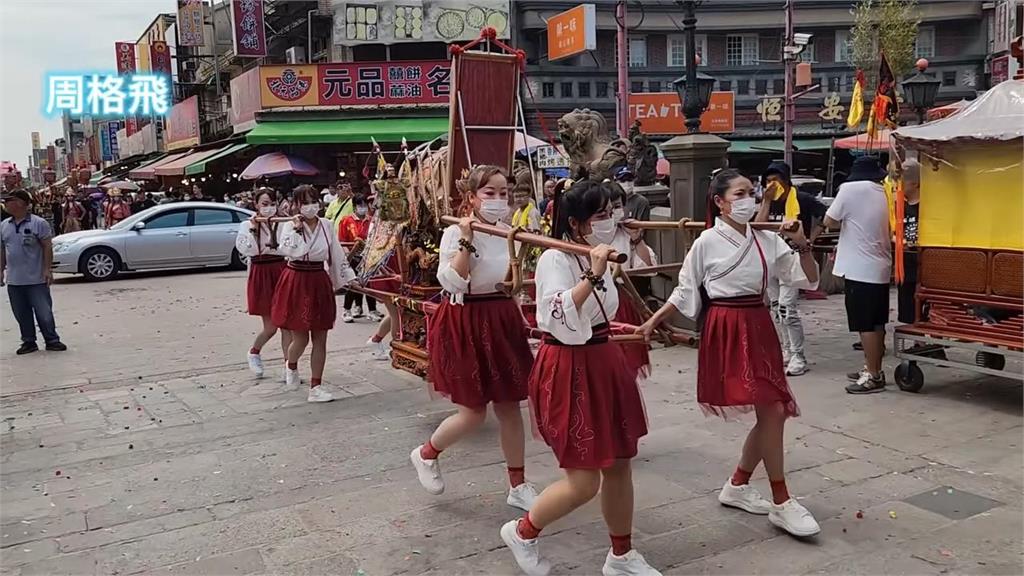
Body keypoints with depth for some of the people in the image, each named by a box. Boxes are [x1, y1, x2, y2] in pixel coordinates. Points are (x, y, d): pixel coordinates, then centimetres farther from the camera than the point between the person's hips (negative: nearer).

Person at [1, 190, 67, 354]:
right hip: (14, 280, 5)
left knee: (44, 312, 0)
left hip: (36, 279, -5)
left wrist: (47, 269, -13)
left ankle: (52, 340, 10)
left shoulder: (39, 223, -6)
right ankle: (28, 342, 19)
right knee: (22, 314, 10)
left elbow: (47, 247, -8)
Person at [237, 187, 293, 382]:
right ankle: (253, 353, 31)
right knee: (270, 326, 1)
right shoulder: (247, 225, 1)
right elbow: (245, 249, -12)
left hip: (282, 272, 2)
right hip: (261, 275, -2)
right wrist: (253, 229, -16)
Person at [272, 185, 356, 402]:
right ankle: (291, 366, 34)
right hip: (297, 283, -3)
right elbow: (287, 250, -25)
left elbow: (337, 254, 10)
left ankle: (315, 388, 11)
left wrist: (347, 278, 11)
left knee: (320, 339, 4)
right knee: (301, 337, -1)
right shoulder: (290, 226, -6)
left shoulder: (326, 225, 4)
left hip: (320, 283, 4)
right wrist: (297, 228, -19)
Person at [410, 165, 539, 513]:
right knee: (473, 413, -2)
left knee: (509, 406, 10)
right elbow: (451, 282, -23)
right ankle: (426, 453, 27)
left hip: (502, 320, 6)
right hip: (465, 322, -6)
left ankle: (518, 485, 22)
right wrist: (466, 241, -25)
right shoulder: (455, 232, -11)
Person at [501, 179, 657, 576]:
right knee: (584, 482, -4)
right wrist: (593, 276, -36)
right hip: (568, 371, -9)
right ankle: (522, 532, 22)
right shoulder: (554, 260, -16)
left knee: (619, 465, 13)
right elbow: (559, 317, -33)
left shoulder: (597, 256, 10)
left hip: (603, 363, 9)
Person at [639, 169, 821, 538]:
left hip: (758, 326, 7)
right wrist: (652, 322, -3)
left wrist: (801, 245, -10)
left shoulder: (766, 241, 7)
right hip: (726, 330, -6)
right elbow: (684, 292, 1)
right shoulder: (708, 242, -6)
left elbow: (809, 279, 5)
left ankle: (737, 486, 27)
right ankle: (781, 504, 2)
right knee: (772, 410, -11)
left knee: (774, 412, 8)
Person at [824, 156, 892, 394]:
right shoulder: (885, 193, 9)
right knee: (877, 323, 14)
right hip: (880, 267, 7)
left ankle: (873, 376, 0)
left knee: (865, 325, -3)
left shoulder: (850, 188, -10)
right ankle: (873, 369, 24)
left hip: (860, 269, -7)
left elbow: (829, 221, -5)